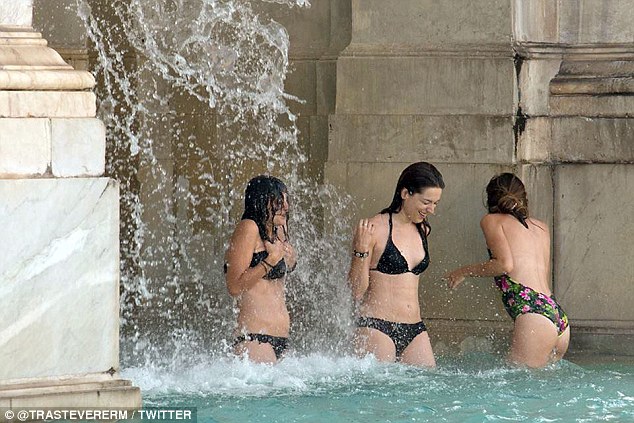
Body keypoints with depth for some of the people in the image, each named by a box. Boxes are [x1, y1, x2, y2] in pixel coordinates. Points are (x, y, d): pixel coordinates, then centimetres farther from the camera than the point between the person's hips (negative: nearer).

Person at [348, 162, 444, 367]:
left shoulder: (422, 230, 14)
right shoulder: (375, 229, -8)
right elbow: (357, 291, -10)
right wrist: (361, 250, -18)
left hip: (414, 331, 7)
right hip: (376, 327, -7)